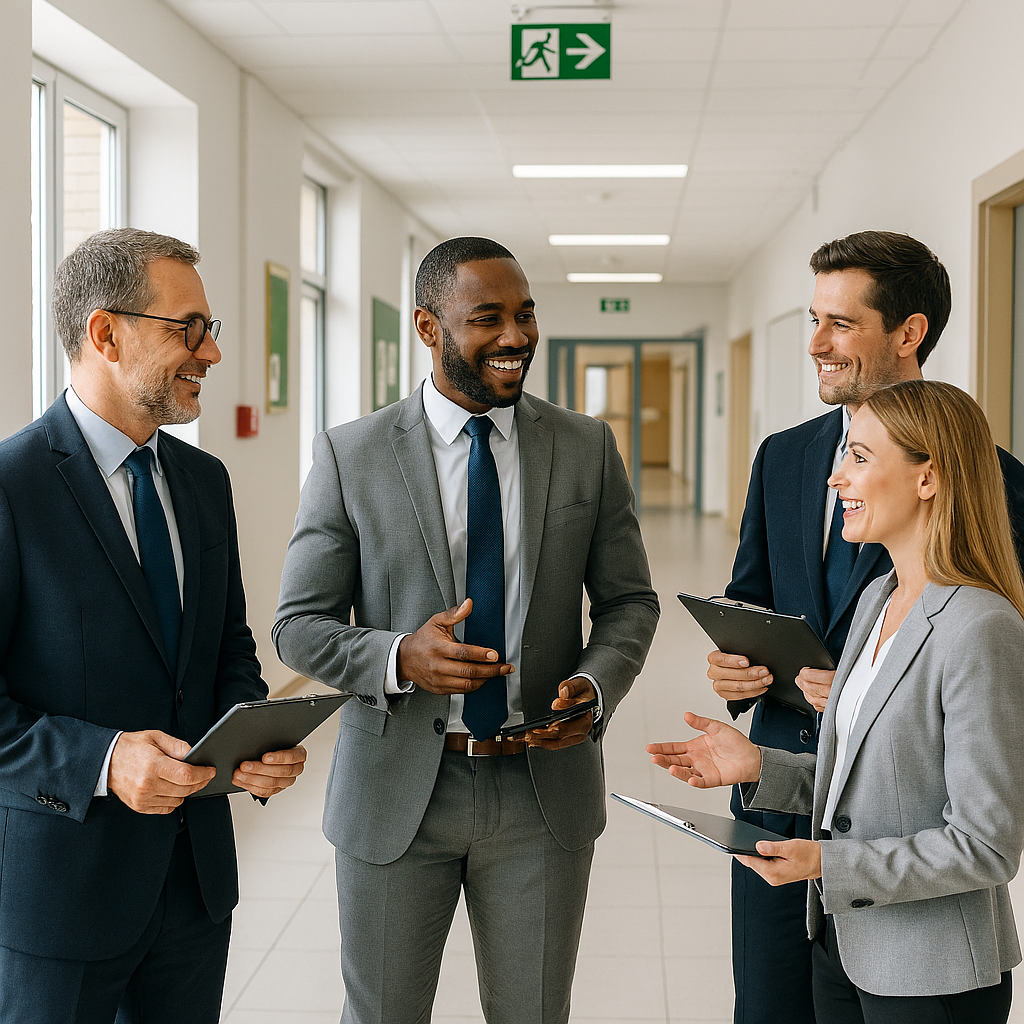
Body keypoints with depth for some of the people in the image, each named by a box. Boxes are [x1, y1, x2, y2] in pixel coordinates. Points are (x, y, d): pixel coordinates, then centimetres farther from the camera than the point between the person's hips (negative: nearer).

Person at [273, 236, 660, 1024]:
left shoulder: (588, 447, 0)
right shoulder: (350, 456, -5)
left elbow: (630, 600, 6)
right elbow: (300, 626, -3)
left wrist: (596, 685, -15)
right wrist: (400, 657, -22)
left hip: (545, 786, 1)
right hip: (396, 791, -1)